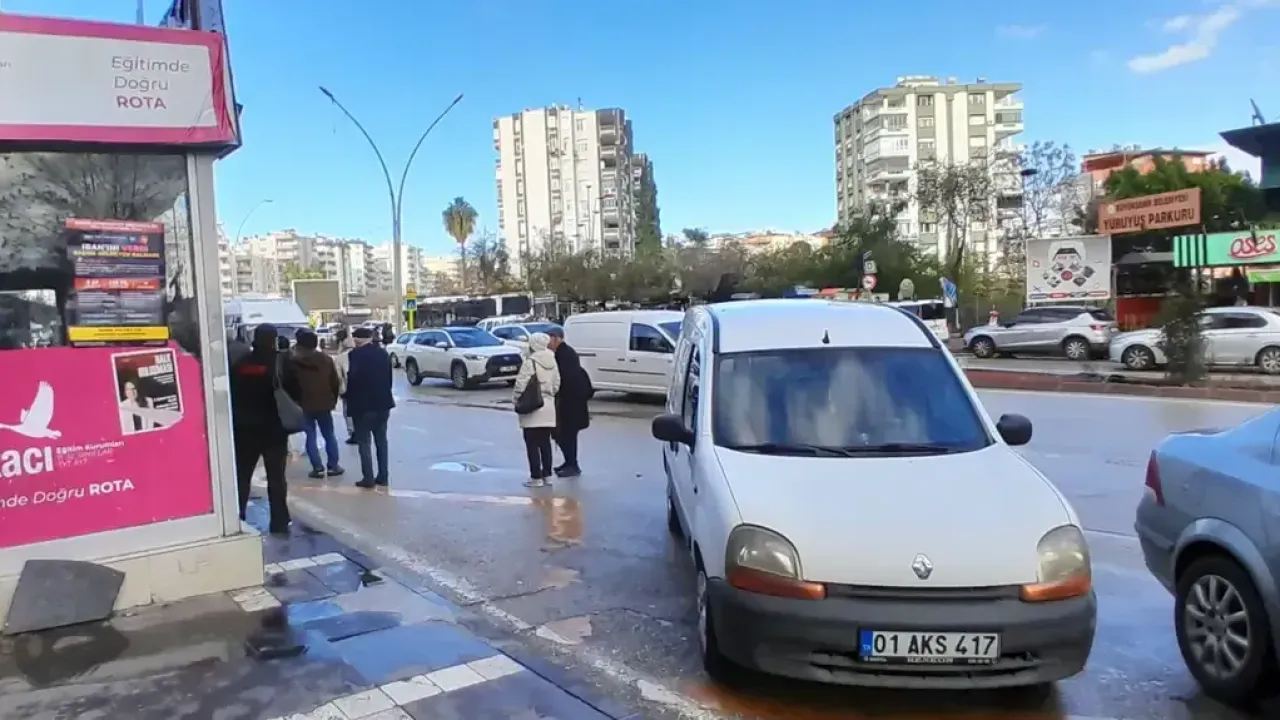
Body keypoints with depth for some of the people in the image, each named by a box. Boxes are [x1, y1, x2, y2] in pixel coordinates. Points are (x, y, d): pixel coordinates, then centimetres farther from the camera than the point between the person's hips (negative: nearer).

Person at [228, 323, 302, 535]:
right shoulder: (282, 363, -8)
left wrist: (236, 421, 14)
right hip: (274, 430, -2)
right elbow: (296, 394, -7)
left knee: (241, 476, 14)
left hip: (245, 429, 2)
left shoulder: (240, 363, 0)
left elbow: (232, 395, 6)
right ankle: (279, 523, 3)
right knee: (276, 477, 3)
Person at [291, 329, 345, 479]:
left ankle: (318, 468, 1)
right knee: (329, 435, 11)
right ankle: (333, 466, 10)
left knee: (311, 437, 5)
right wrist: (333, 400, 15)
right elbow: (335, 382, 5)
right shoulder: (327, 360, 2)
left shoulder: (295, 362, -7)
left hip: (304, 405, -2)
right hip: (324, 404, 2)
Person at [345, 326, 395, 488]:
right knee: (381, 440, 12)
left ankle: (368, 478, -2)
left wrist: (349, 401, -5)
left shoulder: (356, 354, -12)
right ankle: (382, 476, 13)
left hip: (363, 403, -6)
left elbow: (352, 379, -15)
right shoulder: (383, 353, 7)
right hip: (382, 402, 6)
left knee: (364, 442, 1)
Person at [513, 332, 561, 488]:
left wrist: (517, 399, -2)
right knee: (545, 443, 13)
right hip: (548, 407, 7)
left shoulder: (530, 362, -13)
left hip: (532, 407, -7)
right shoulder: (552, 361, 7)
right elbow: (556, 384, 9)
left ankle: (536, 477, 0)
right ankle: (547, 475, 17)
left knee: (532, 444, -1)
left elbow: (521, 384, -16)